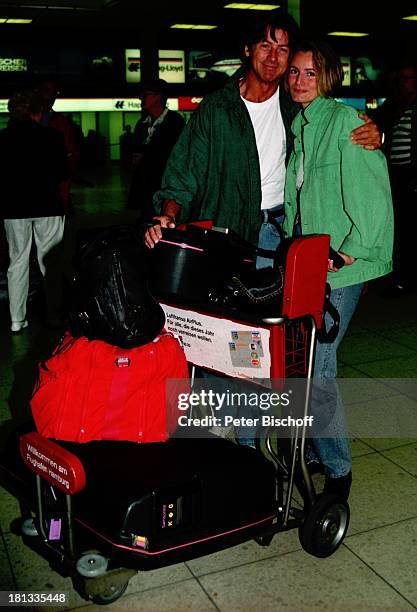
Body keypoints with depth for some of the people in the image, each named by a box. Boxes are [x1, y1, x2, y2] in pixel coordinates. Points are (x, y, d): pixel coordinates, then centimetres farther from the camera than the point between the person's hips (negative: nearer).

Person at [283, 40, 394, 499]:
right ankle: (316, 450, 27)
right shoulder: (297, 125, 16)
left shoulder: (346, 120, -7)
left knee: (317, 367, -9)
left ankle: (338, 469, 9)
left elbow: (373, 196, -13)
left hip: (340, 266, -7)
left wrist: (347, 254, -15)